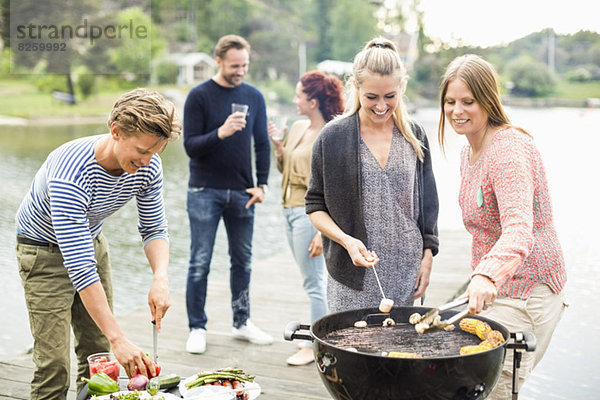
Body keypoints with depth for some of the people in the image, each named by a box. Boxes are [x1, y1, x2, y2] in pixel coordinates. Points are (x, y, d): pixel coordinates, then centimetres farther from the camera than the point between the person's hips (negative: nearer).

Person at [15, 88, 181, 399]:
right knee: (54, 364, -11)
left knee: (99, 356, 7)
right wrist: (118, 338, -42)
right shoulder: (71, 171, -38)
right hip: (45, 250, -6)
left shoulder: (148, 166, -19)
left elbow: (154, 229, -5)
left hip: (91, 242, 6)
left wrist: (160, 278, -26)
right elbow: (79, 267, -40)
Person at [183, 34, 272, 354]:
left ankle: (242, 322, 22)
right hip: (205, 192, -3)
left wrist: (261, 184, 4)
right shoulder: (199, 96, -4)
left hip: (241, 193, 4)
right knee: (200, 263, 0)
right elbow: (190, 145, -8)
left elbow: (262, 143, 12)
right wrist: (220, 133, -25)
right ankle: (197, 328, 10)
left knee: (242, 260, 10)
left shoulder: (254, 96, 7)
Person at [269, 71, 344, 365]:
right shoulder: (298, 128, 9)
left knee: (313, 281, -1)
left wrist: (323, 232, -20)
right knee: (311, 279, 16)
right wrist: (276, 144, 2)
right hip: (290, 208, 9)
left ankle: (314, 346, 10)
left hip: (309, 211, -9)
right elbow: (284, 168, 18)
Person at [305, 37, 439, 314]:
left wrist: (427, 256, 8)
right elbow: (315, 206, 1)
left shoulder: (414, 136, 7)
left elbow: (427, 203, 13)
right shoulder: (332, 138, -3)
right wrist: (346, 240, -15)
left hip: (405, 273, 3)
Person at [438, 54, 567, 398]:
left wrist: (488, 274, -51)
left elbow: (519, 230, -35)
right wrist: (482, 277, 17)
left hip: (526, 292, -9)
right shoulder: (469, 153, 11)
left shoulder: (510, 149, -20)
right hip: (498, 288, 10)